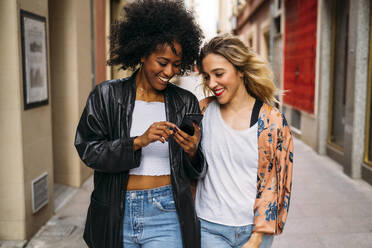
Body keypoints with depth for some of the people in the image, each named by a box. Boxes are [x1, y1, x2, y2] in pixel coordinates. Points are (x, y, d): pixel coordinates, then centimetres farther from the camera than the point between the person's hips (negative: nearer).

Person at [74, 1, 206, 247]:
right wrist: (139, 141, -20)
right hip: (116, 215, 1)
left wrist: (192, 152, -18)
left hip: (166, 213, 0)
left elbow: (194, 172, 5)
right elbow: (88, 151, -9)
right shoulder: (107, 95, -2)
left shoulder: (185, 102, 2)